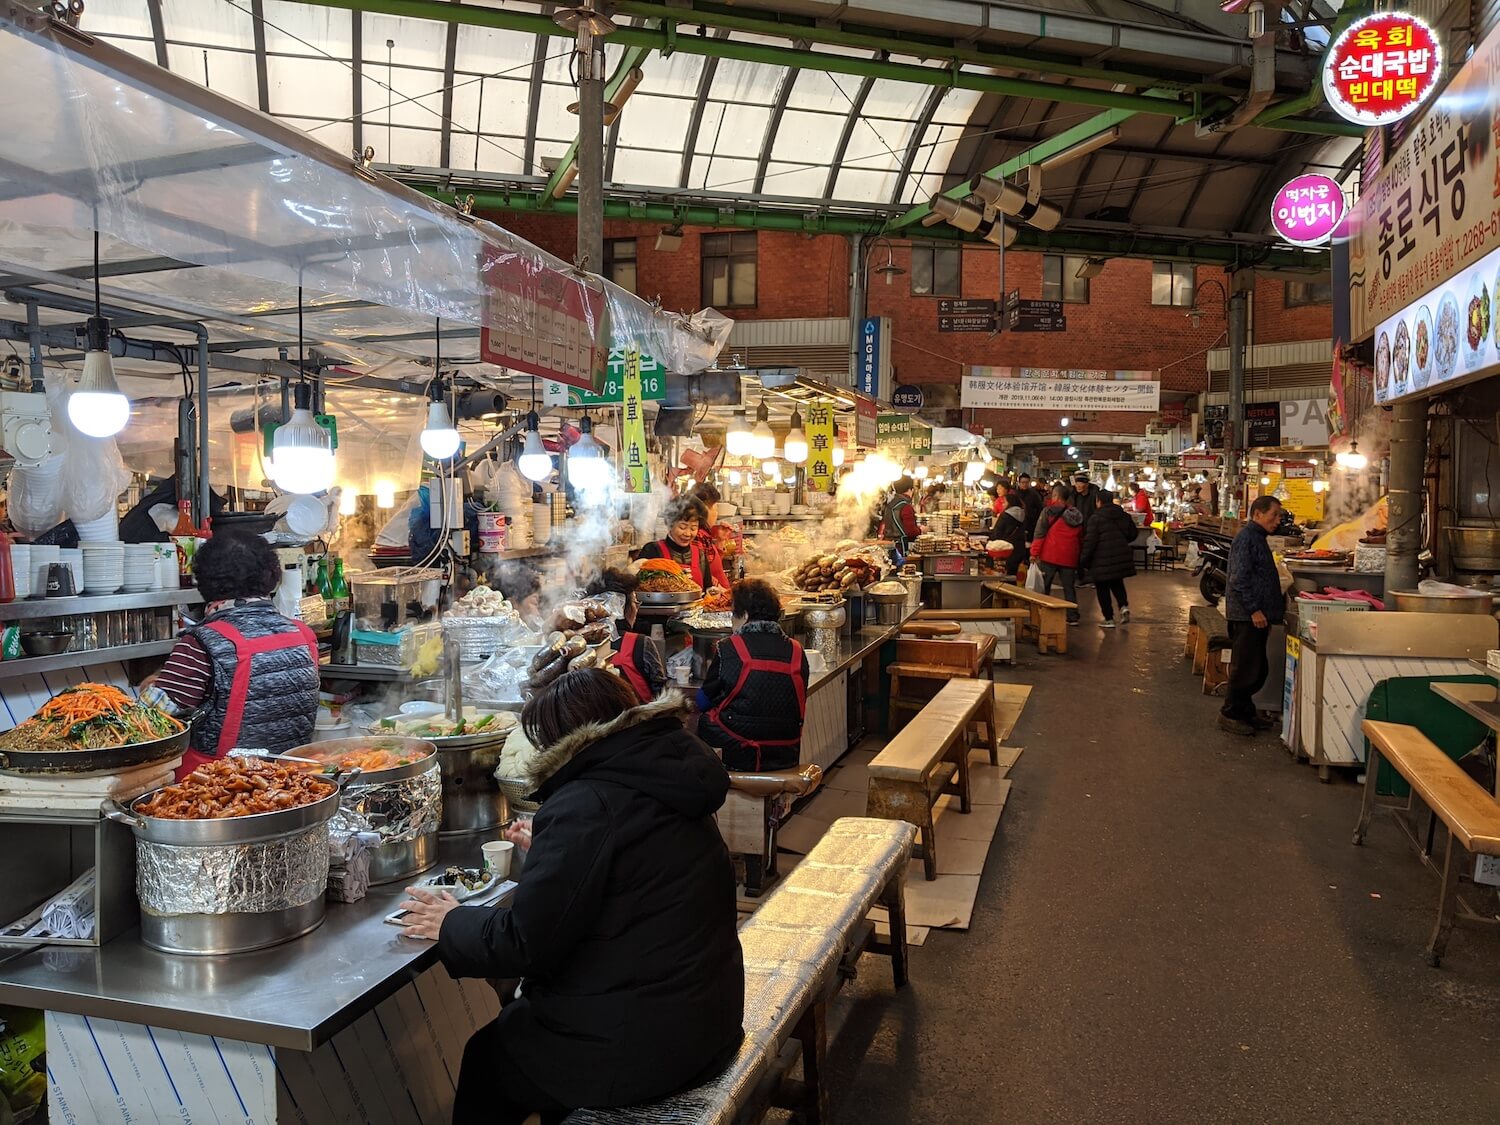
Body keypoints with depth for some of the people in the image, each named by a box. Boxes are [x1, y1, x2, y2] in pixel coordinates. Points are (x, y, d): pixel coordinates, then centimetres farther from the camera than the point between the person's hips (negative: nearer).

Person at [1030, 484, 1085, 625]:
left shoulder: (1049, 511, -5)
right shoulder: (1076, 514, 10)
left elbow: (1040, 533, -9)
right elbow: (1081, 538, 16)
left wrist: (1034, 552, -6)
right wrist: (1079, 554, 23)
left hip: (1050, 555, -4)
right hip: (1070, 557, 4)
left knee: (1044, 586, 5)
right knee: (1069, 587, 11)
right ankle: (1073, 617, 9)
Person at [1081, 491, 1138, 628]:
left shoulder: (1096, 518, -13)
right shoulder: (1124, 515, 5)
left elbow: (1090, 541, -16)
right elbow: (1132, 534, 12)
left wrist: (1084, 559, -7)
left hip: (1102, 560, -5)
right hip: (1121, 556, 5)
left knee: (1102, 589, 6)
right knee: (1117, 583, 24)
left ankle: (1109, 619, 7)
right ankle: (1124, 605, 0)